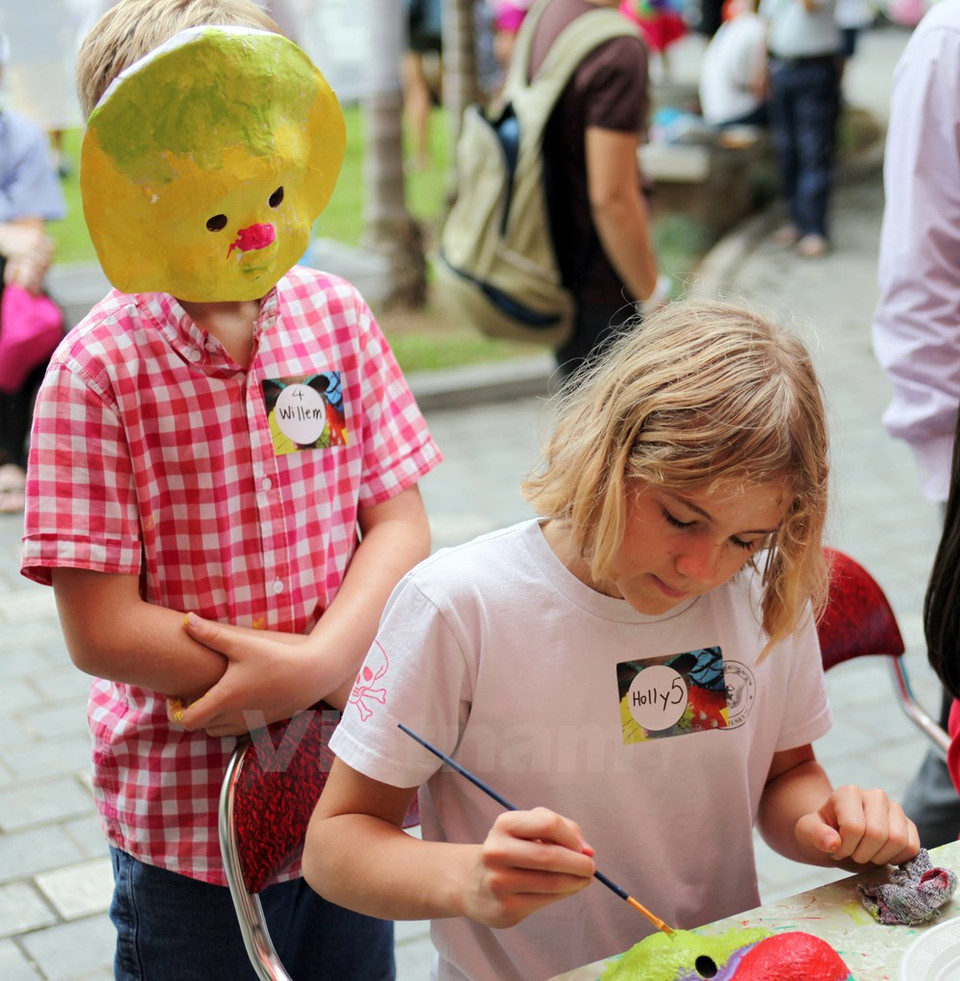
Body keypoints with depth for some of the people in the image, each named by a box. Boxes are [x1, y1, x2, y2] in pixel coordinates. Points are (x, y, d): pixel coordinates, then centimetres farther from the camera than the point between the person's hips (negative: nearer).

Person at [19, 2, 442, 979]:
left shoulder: (335, 317, -3)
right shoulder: (98, 369, -16)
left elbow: (399, 522, -3)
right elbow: (100, 629, -17)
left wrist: (319, 660, -21)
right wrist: (326, 683, -19)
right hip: (188, 817, -4)